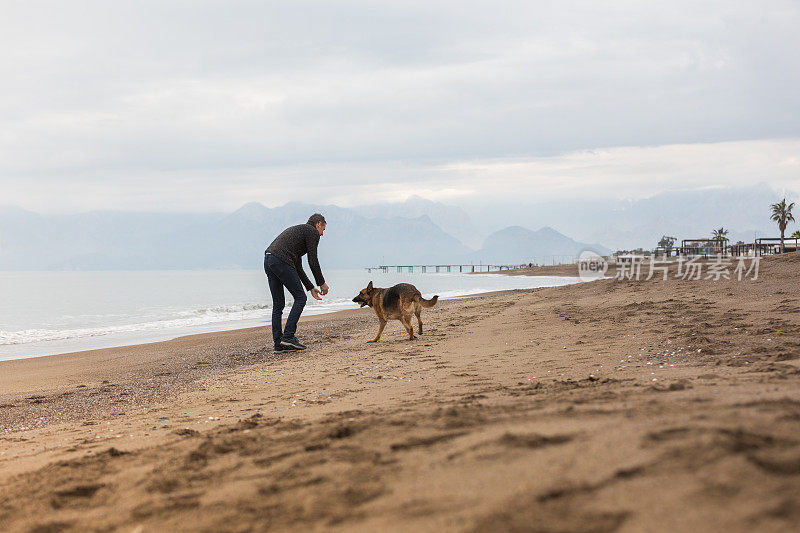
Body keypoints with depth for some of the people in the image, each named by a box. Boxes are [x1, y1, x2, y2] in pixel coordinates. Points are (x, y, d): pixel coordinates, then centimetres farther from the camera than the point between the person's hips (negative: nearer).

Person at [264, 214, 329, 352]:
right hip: (281, 261, -9)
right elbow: (313, 261, -1)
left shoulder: (297, 230, 34)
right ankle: (288, 336, -4)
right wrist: (322, 283, 10)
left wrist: (311, 287, 35)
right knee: (300, 298, 2)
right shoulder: (313, 232, 7)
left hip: (268, 261, 9)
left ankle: (278, 342, 12)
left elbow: (297, 267, 34)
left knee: (278, 304, 13)